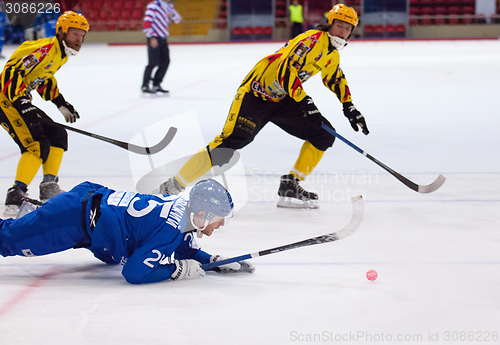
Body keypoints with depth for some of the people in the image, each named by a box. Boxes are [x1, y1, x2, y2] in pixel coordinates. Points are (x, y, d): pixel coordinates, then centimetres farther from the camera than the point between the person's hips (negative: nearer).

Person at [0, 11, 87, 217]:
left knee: (58, 136, 12)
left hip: (21, 100, 11)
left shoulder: (61, 54, 11)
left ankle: (49, 187, 15)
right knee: (37, 144, -21)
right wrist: (23, 105, -33)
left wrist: (61, 104, 17)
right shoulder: (44, 49, -21)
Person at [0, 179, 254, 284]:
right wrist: (178, 270, -22)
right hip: (78, 217, -9)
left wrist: (217, 261, 1)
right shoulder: (171, 228, -30)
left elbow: (186, 251, 16)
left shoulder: (184, 207, -3)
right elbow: (135, 272, -31)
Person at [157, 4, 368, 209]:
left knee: (324, 135, -2)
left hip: (283, 99, 9)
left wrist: (349, 108, 22)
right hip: (256, 93, -9)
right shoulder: (312, 40, -20)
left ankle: (291, 187, 2)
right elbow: (286, 72, -30)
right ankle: (172, 187, -16)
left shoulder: (332, 53, 9)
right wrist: (305, 103, -33)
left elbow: (335, 79, 29)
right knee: (231, 141, -22)